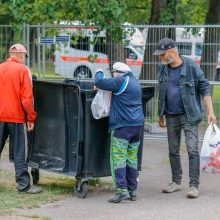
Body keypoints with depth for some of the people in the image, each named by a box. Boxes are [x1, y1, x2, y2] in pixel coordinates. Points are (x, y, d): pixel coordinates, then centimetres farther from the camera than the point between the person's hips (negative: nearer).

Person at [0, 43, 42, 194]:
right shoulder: (22, 70, -7)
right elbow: (27, 97, -12)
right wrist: (31, 118, -4)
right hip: (16, 117, -4)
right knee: (19, 153, 0)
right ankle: (24, 185, 1)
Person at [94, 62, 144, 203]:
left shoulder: (120, 81, -9)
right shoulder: (135, 82, 18)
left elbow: (99, 82, -11)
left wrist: (99, 74, 10)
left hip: (123, 125, -8)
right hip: (138, 124, 8)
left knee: (118, 158, -7)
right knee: (132, 158, 11)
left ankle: (122, 190, -16)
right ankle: (132, 191, 14)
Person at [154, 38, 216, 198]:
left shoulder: (191, 66, -10)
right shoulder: (163, 69, 5)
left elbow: (204, 88, -7)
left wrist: (210, 111, -11)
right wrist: (161, 115, 18)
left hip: (189, 115, -5)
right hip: (171, 117, 5)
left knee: (192, 150, -9)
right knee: (173, 150, 11)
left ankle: (194, 185, -9)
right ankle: (176, 182, 23)